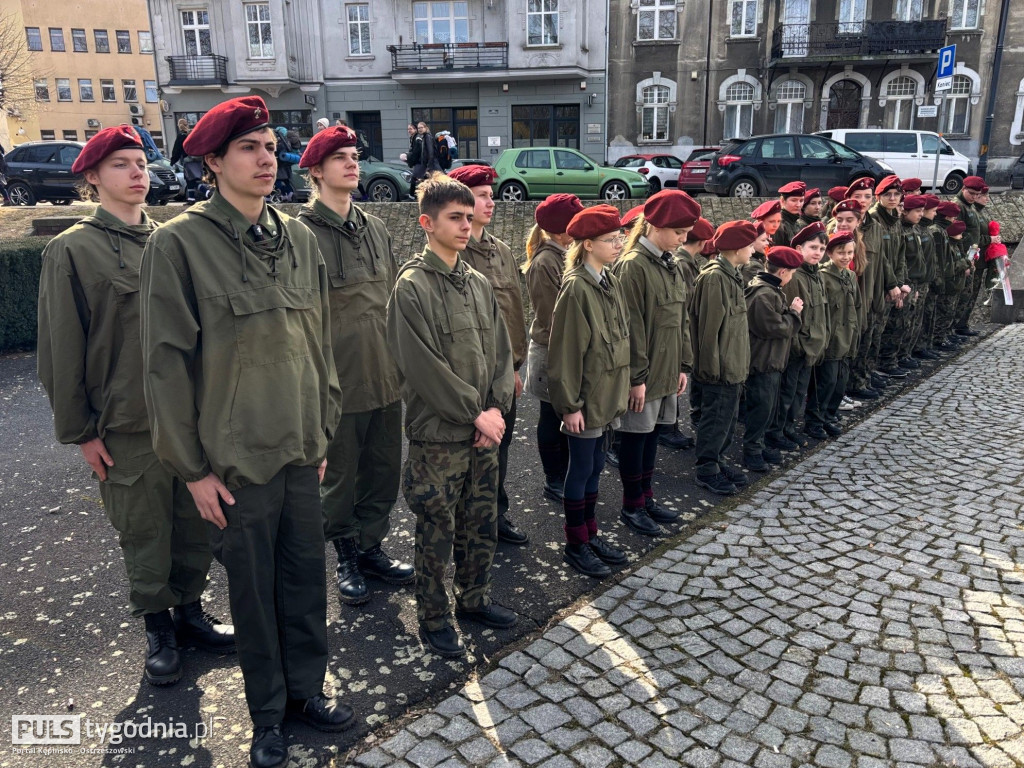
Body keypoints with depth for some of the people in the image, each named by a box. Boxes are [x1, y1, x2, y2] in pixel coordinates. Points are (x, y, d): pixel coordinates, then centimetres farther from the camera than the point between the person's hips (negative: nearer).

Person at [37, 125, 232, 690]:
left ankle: (190, 610, 31)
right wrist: (80, 430, -5)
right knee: (143, 531, 9)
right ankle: (157, 628, 27)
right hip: (126, 424, -3)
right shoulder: (71, 251, -4)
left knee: (194, 521, 12)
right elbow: (61, 348, -4)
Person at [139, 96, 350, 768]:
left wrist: (323, 431, 11)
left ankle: (306, 687, 37)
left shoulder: (299, 238, 4)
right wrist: (193, 467, -8)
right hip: (236, 460, -4)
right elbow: (167, 364, -10)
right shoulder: (179, 245, -11)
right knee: (254, 588, 12)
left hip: (302, 451, 4)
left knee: (307, 578, 15)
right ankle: (268, 713, 33)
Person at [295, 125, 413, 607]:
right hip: (338, 382, -6)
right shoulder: (303, 233, -10)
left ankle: (370, 549, 34)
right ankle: (347, 558, 29)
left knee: (384, 471, 15)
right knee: (340, 477, 10)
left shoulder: (375, 228, 10)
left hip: (386, 378, 6)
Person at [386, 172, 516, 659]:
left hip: (484, 431, 6)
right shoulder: (412, 285, -12)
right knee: (436, 534, 7)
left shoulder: (477, 282, 8)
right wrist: (476, 413, -15)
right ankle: (432, 618, 25)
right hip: (438, 435, -6)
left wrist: (497, 406, -5)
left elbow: (500, 350, 9)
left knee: (482, 525, 17)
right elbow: (424, 366, -17)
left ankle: (474, 599, 37)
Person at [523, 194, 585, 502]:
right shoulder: (544, 262, -17)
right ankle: (554, 483, 17)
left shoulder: (566, 256, 11)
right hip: (552, 353, -8)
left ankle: (564, 475, 28)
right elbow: (549, 317, -18)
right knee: (553, 417, 4)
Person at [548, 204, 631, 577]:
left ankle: (591, 535, 31)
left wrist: (622, 388, 12)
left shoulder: (611, 282, 8)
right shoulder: (576, 288, -17)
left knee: (595, 467, 17)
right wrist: (570, 404, -17)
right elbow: (566, 352, -18)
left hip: (607, 396, 8)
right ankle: (575, 546, 19)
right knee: (581, 469, 5)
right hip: (585, 399, -8)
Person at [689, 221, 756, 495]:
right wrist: (712, 366, -19)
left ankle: (718, 460, 29)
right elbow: (709, 326, -20)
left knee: (728, 416, 17)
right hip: (721, 367, -10)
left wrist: (740, 364, 17)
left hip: (733, 366, 10)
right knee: (716, 418, 1)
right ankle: (707, 469, 13)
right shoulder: (714, 277, -18)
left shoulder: (731, 275, 13)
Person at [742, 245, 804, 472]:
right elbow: (775, 327, -23)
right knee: (761, 407, -3)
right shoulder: (763, 295, -21)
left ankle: (759, 444, 28)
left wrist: (790, 311, 2)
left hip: (772, 361, 11)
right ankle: (751, 451, 9)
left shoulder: (772, 290, 14)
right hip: (762, 362, -11)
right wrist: (793, 312, -9)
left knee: (769, 407, 17)